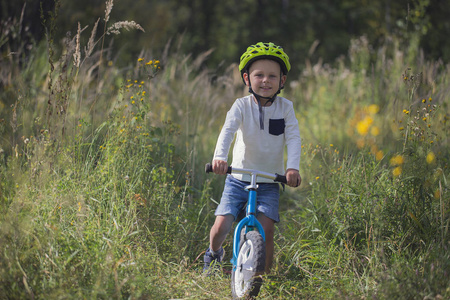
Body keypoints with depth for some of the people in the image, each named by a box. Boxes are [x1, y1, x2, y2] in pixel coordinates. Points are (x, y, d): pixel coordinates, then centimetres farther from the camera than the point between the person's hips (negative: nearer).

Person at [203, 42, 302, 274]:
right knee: (221, 226, -9)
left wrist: (293, 167, -30)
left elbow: (293, 138, -12)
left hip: (269, 182, 0)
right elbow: (227, 131, -22)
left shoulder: (285, 107, -3)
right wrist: (219, 157, -41)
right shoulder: (241, 106, -7)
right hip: (239, 178, 0)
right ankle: (213, 253, 26)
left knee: (266, 229, -16)